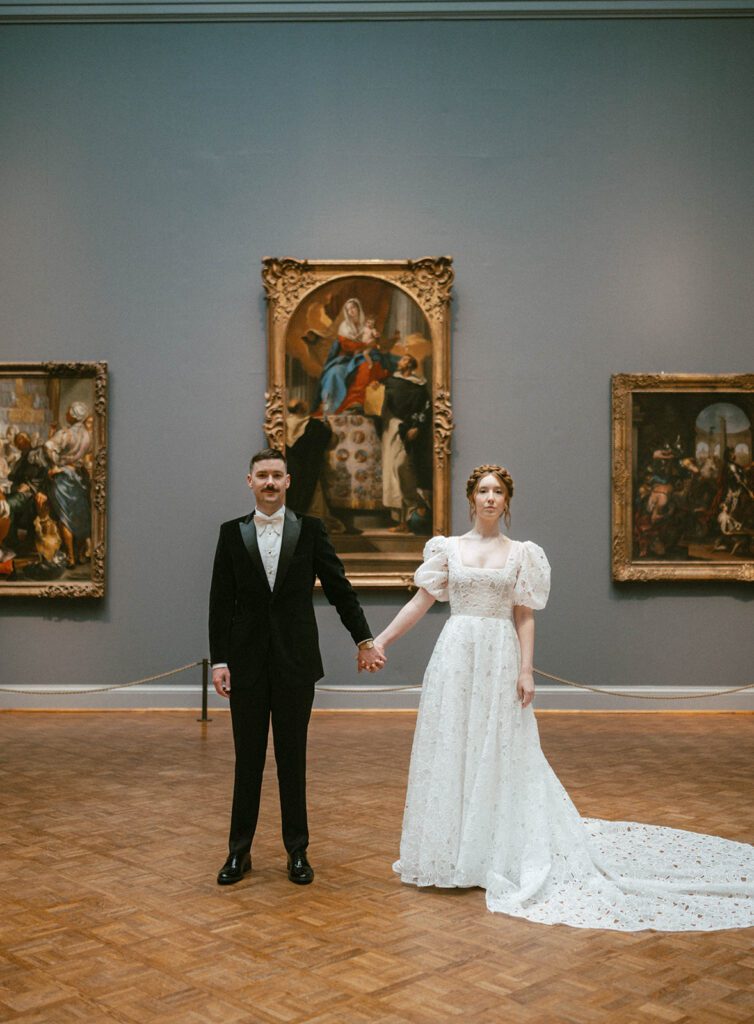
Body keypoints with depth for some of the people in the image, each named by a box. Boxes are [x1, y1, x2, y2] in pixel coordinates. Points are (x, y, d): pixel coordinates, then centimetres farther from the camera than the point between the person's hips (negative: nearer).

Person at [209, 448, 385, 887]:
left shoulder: (310, 530, 1)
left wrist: (365, 640, 1)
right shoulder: (232, 533, 3)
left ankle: (298, 851, 19)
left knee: (293, 757, 8)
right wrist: (219, 661, -3)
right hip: (247, 664, 1)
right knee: (248, 758, 8)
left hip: (296, 661, 0)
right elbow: (221, 602, 2)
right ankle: (240, 851, 19)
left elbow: (340, 588, 3)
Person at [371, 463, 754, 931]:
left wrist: (526, 670, -6)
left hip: (500, 660, -1)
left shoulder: (522, 553, 4)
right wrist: (380, 640, -3)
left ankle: (495, 852, 17)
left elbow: (525, 617, 2)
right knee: (451, 752, 5)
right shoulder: (449, 548, 5)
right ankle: (449, 852, 19)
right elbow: (421, 601, 4)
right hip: (456, 657, 1)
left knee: (499, 755, 4)